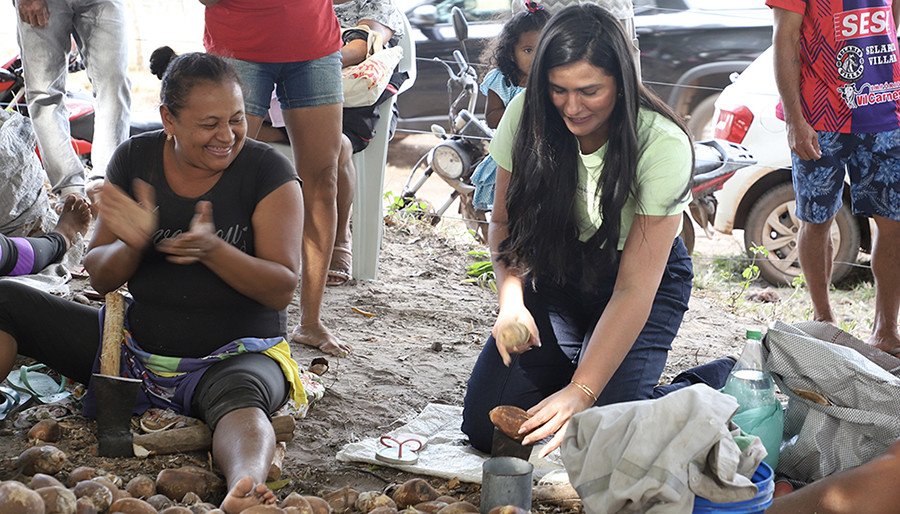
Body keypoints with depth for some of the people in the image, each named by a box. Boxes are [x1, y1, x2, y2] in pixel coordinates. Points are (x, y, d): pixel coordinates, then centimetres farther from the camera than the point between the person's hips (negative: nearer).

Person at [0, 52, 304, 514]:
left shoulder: (267, 172, -10)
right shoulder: (134, 160, -1)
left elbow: (282, 289, -13)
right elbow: (100, 278, 2)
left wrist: (212, 250, -31)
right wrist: (131, 245, -22)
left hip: (234, 356, -5)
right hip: (133, 348, 5)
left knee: (240, 402, -41)